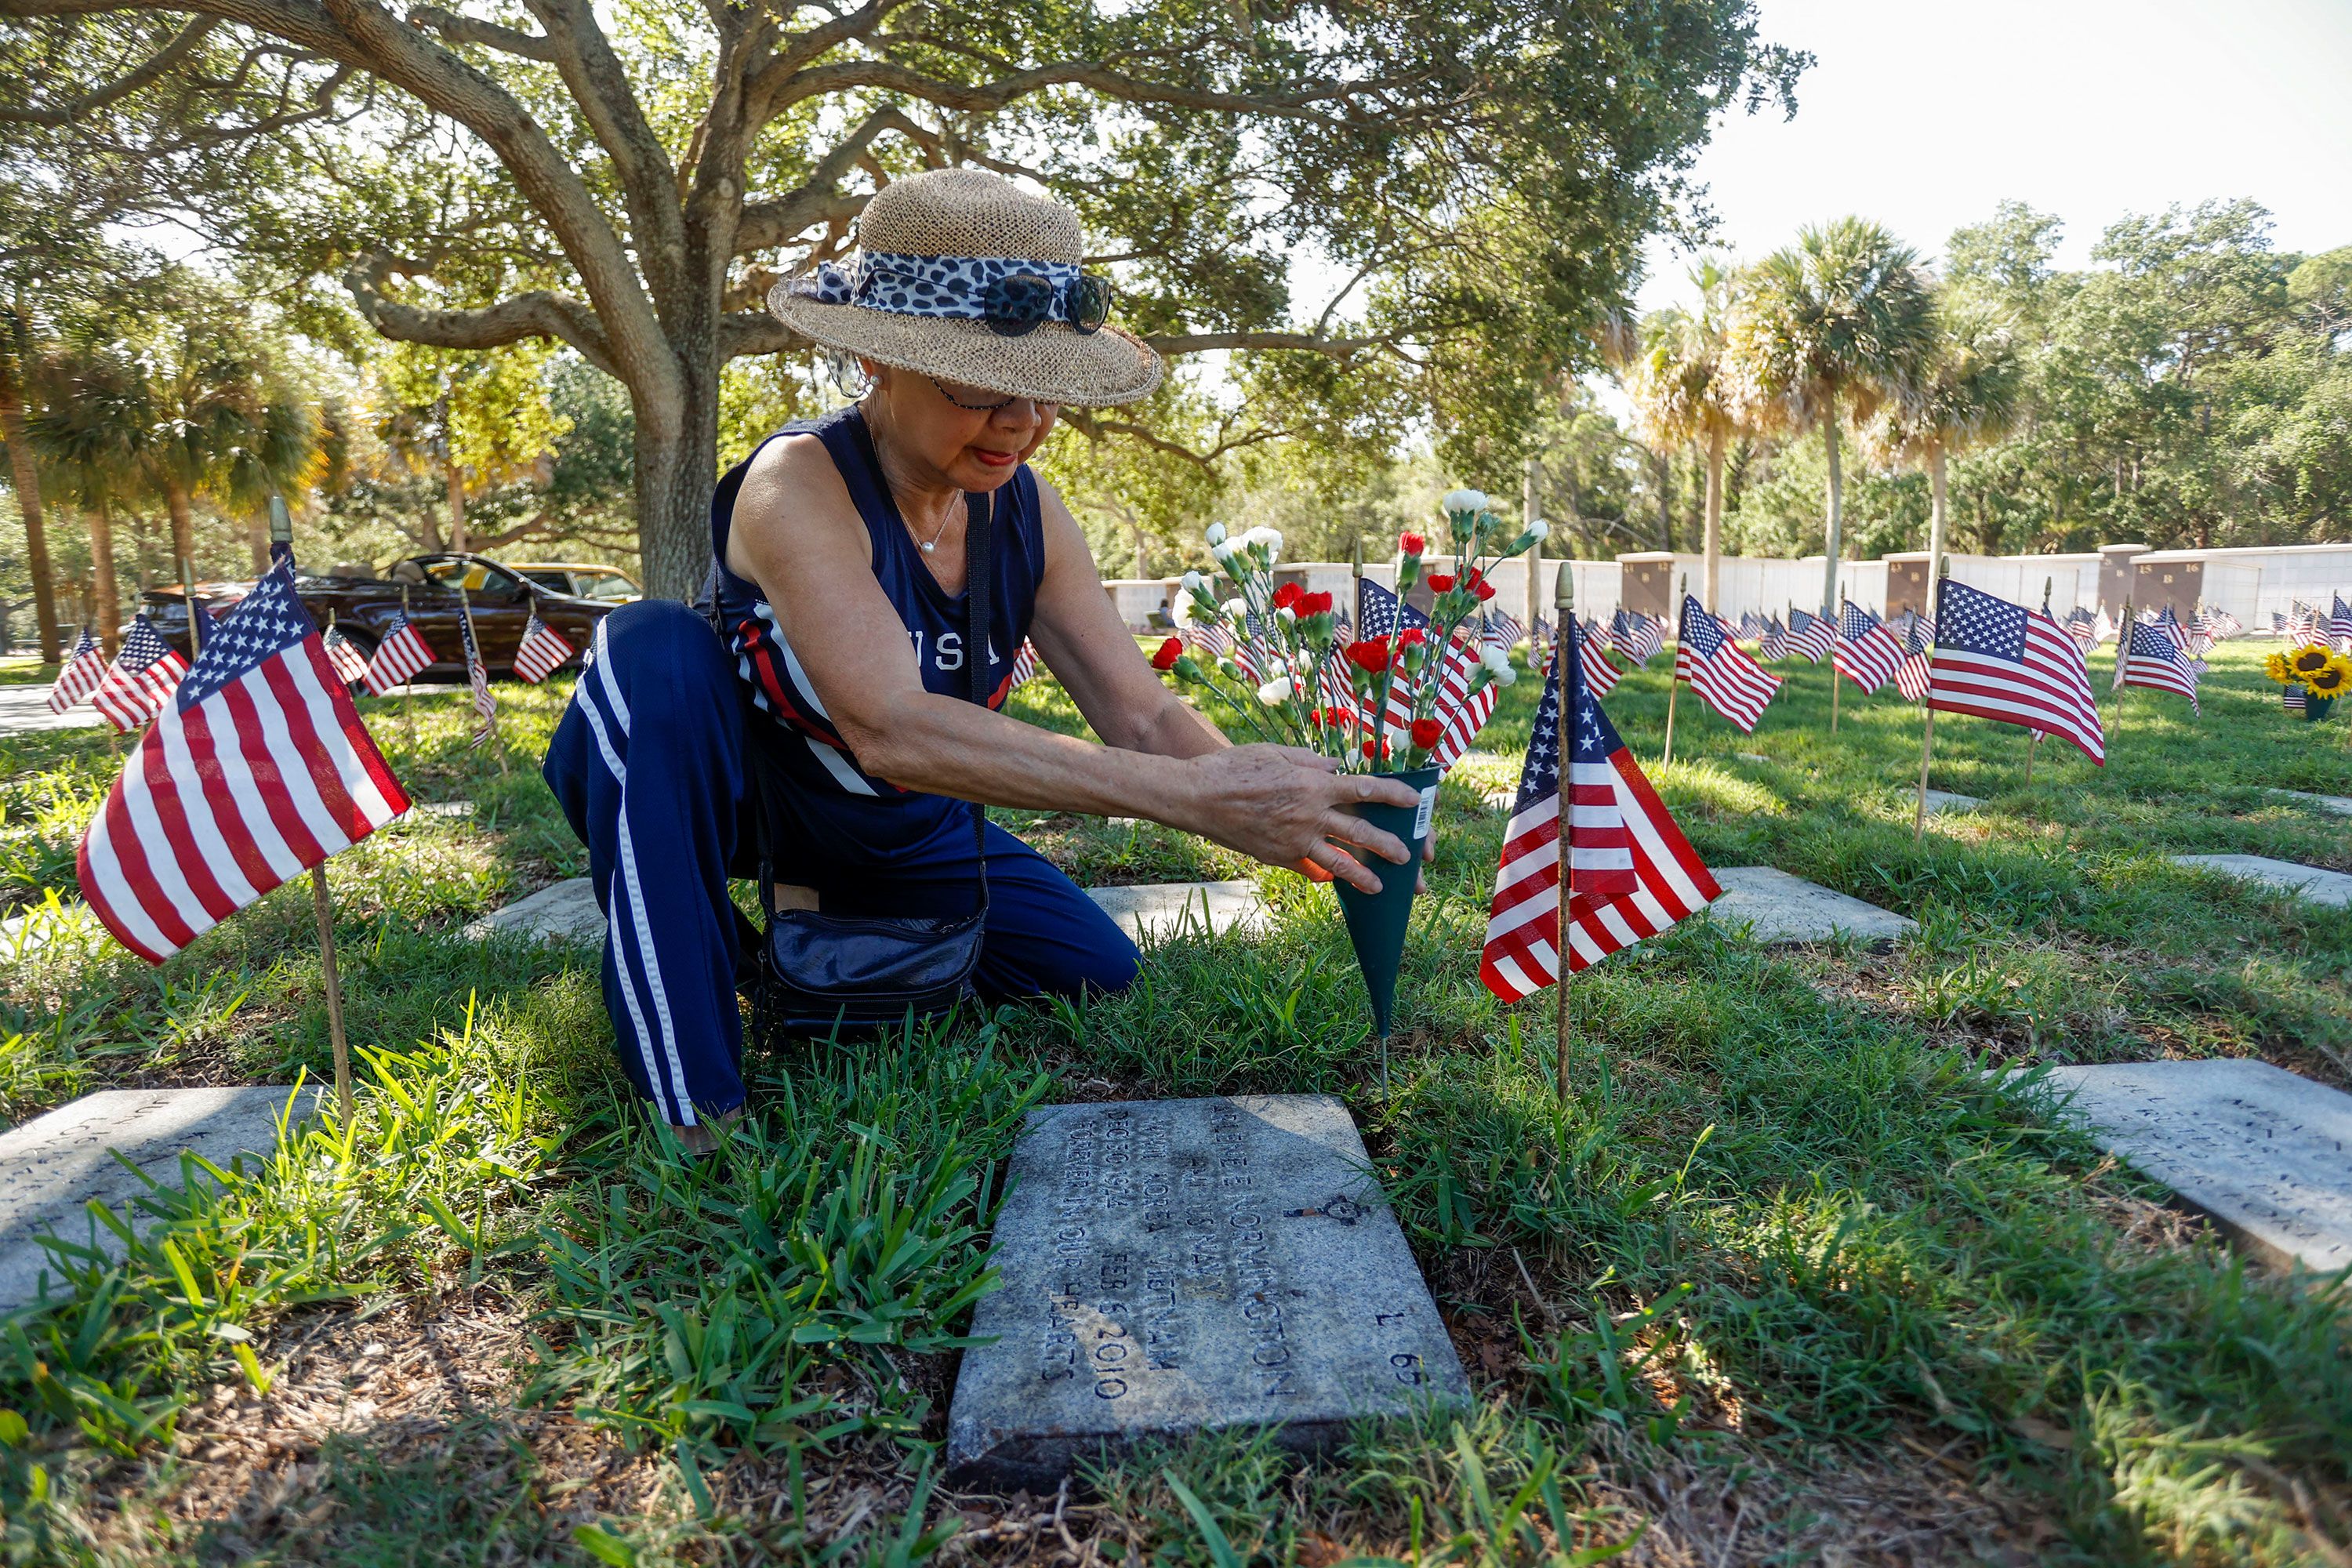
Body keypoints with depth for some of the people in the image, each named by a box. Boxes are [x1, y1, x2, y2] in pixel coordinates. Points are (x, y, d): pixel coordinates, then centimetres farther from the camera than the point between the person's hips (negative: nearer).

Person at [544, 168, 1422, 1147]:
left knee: (1093, 970, -3)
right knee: (653, 651, -36)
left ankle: (822, 937, 20)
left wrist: (1296, 822, -34)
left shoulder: (1024, 512, -11)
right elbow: (891, 728, -45)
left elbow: (1143, 716, -14)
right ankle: (695, 1111, -28)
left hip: (890, 828, 6)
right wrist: (1193, 795, -52)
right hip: (733, 798, -5)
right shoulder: (799, 486, -30)